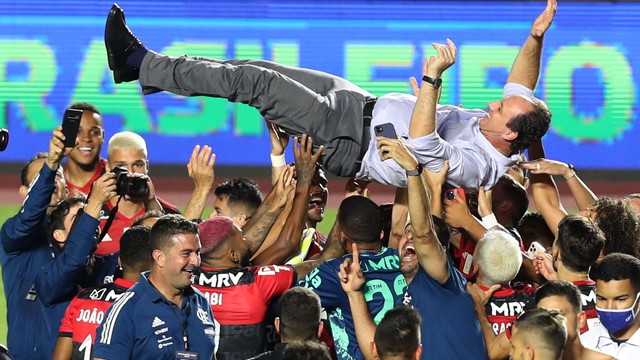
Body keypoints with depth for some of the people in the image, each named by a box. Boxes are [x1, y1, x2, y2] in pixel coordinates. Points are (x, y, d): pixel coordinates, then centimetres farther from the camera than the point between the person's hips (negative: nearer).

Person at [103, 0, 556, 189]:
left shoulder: (475, 164, -29)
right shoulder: (494, 124, -4)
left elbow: (421, 143, -42)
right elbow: (521, 88, 12)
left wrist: (433, 80, -46)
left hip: (351, 145, -9)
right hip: (367, 105, 9)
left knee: (253, 81, -11)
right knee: (255, 70, 8)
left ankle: (141, 64, 1)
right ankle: (142, 65, 17)